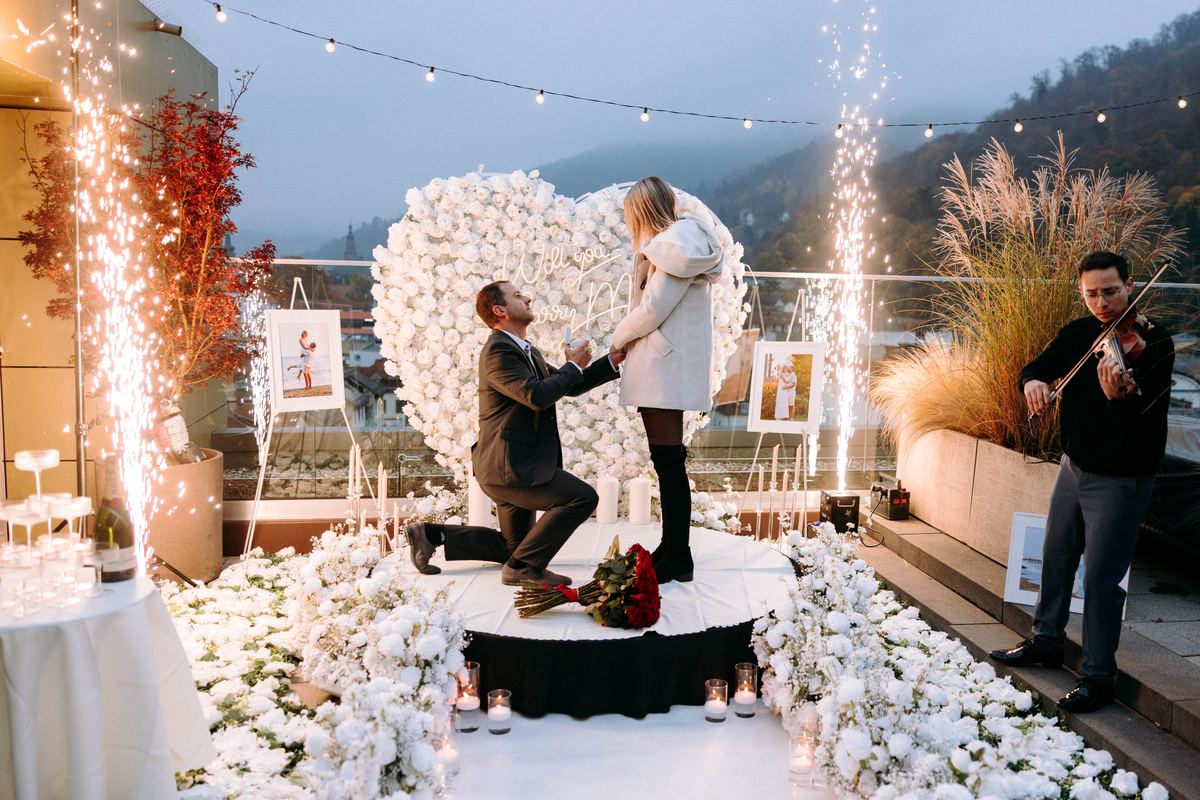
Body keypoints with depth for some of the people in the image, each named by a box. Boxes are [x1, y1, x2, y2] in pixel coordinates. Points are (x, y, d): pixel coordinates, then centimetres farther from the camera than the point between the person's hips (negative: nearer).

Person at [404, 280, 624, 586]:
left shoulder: (529, 352, 16)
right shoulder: (498, 351, -16)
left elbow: (570, 387, 18)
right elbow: (537, 395, -29)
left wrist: (613, 360, 8)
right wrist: (574, 365, -14)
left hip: (515, 466, 11)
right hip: (507, 467, -11)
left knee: (512, 546, 22)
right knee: (582, 497, -21)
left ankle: (431, 535, 22)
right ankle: (524, 566, -11)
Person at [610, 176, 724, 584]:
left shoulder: (673, 247, -13)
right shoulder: (684, 241, 16)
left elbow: (651, 310, -16)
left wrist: (619, 337, -1)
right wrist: (629, 338, 8)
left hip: (665, 368, -10)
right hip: (670, 367, 10)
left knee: (668, 461, -5)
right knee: (667, 460, 14)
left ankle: (677, 558, 1)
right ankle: (672, 547, 23)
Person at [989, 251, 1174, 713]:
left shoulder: (1151, 343, -18)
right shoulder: (1080, 332, 1)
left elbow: (1146, 411, -29)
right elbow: (1040, 366, 8)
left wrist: (1118, 395, -51)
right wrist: (1033, 381, -16)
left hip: (1121, 476, -7)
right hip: (1076, 464, 7)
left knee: (1101, 576, -3)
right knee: (1057, 555, 19)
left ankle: (1099, 676, 12)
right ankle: (1046, 642, 37)